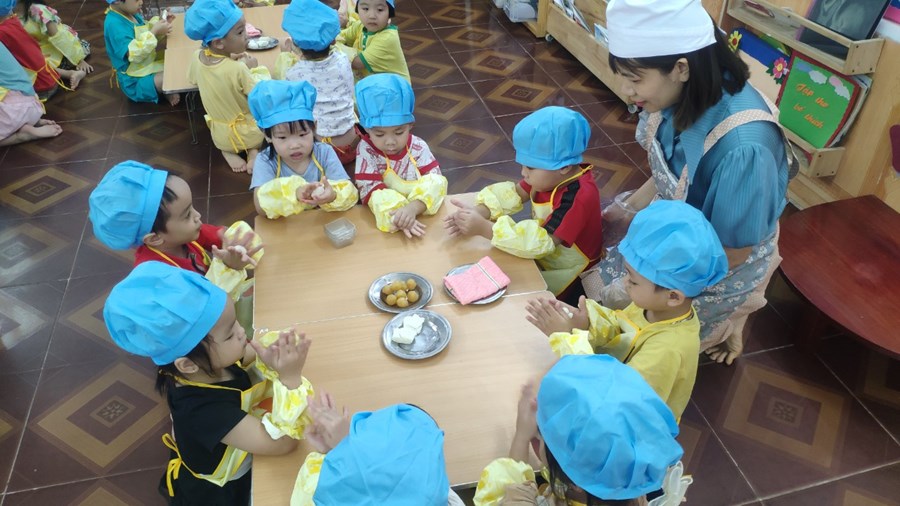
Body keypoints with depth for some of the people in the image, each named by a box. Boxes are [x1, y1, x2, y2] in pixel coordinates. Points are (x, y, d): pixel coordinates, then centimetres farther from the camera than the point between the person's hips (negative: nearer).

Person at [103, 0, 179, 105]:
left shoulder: (131, 12, 0)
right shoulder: (114, 24, -27)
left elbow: (146, 32, 15)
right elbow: (134, 54, -34)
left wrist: (159, 24, -5)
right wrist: (154, 31, -32)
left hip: (147, 64, 10)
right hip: (135, 81, -10)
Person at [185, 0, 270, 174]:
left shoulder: (196, 57, -12)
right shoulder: (238, 69, -31)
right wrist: (256, 69, -7)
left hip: (218, 135, 5)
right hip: (249, 134, -5)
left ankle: (228, 151, 12)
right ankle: (254, 149, 3)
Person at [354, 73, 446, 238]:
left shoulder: (418, 148, -6)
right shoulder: (366, 151, -8)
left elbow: (435, 183, -13)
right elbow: (370, 190, -14)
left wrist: (412, 207, -32)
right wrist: (398, 216, -30)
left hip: (420, 210, 2)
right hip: (385, 216, -1)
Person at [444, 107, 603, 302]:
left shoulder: (578, 197, -32)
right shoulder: (550, 176, -8)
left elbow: (540, 242, -37)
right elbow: (513, 194, -5)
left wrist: (483, 227, -37)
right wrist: (477, 212, -23)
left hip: (564, 278, -7)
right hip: (543, 258, 7)